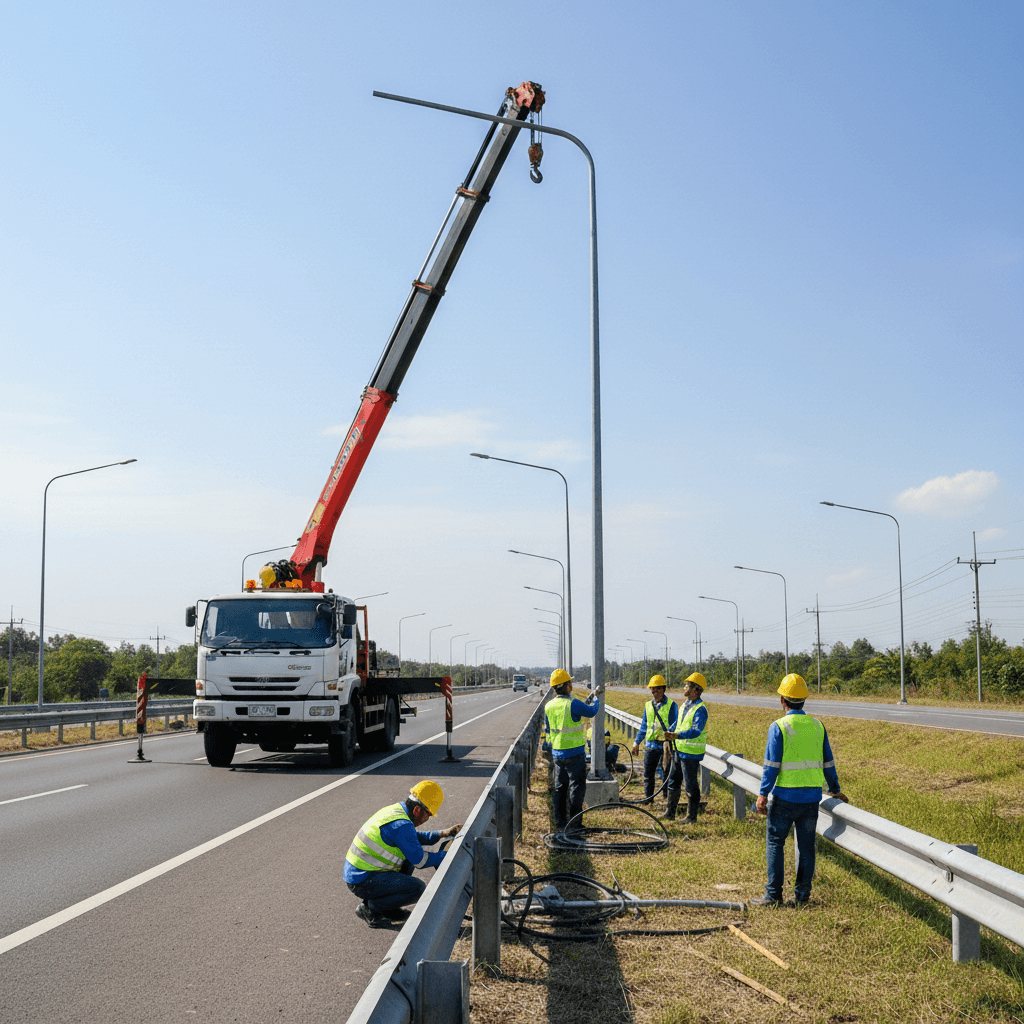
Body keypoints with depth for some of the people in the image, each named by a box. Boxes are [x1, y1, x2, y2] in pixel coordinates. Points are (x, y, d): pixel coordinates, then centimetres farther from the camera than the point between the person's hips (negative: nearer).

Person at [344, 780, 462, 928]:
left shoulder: (394, 810, 9)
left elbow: (413, 838, 26)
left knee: (408, 860, 23)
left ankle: (388, 908, 18)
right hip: (363, 881, -10)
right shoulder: (401, 825, -21)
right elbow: (419, 860, -14)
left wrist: (441, 834, 17)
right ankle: (370, 908, -3)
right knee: (418, 888, -15)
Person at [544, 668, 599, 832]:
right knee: (576, 787, 1)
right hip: (574, 754, -6)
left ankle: (560, 823, 16)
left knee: (559, 788, 13)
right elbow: (591, 712, -2)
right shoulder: (572, 704, -17)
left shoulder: (549, 706, 4)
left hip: (557, 754, 6)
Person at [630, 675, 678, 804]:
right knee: (648, 774, 10)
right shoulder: (648, 705, 14)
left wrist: (669, 732, -27)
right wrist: (637, 742, 17)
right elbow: (644, 726, 20)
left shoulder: (671, 705, -3)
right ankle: (648, 798, 22)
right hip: (650, 745, 5)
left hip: (666, 744, -5)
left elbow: (676, 724, -7)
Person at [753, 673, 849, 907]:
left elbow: (771, 765, -12)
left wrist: (763, 794, -7)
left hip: (786, 796, -4)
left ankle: (773, 894, 3)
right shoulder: (817, 726, 6)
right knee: (806, 845, 10)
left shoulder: (779, 727, -9)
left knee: (775, 842, 4)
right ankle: (803, 895, 13)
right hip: (812, 796, 4)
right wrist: (835, 790, 23)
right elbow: (827, 763, 12)